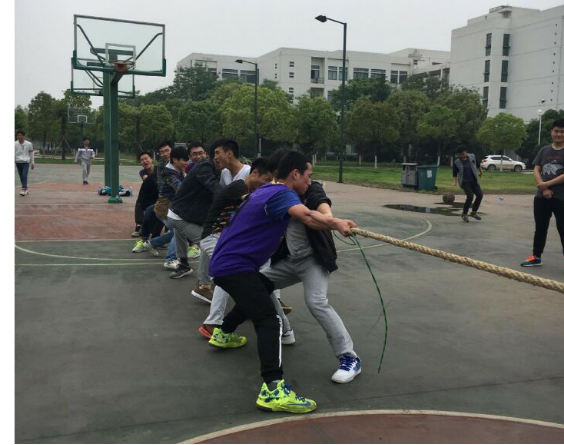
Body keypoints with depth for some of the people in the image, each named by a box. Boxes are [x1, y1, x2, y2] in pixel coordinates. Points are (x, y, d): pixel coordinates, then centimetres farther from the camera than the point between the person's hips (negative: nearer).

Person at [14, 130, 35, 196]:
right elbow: (14, 154, 7)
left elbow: (31, 154, 8)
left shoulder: (28, 144, 1)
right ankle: (26, 190, 16)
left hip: (26, 162, -3)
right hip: (18, 162, 3)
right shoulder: (15, 144, 3)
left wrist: (32, 163, 8)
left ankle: (24, 190, -19)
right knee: (21, 177, 6)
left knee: (24, 176, -16)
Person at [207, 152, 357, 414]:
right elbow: (307, 217, -37)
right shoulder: (282, 194, -15)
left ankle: (224, 334, 53)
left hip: (226, 262, 11)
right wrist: (337, 224, -51)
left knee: (259, 294, 36)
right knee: (269, 321, -20)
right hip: (234, 266, -11)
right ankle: (273, 390, -30)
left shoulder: (267, 190, 15)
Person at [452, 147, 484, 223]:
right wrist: (455, 182, -18)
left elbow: (477, 164, 18)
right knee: (470, 196, -19)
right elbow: (455, 173, -5)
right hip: (465, 182, -5)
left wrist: (480, 172, 30)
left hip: (474, 181, 5)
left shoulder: (472, 157, 1)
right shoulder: (457, 162, -8)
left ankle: (474, 212, 13)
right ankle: (464, 214, -1)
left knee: (480, 195, -4)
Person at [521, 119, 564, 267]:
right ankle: (536, 257, 26)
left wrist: (547, 184, -15)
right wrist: (544, 189, -10)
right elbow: (536, 171, 4)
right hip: (542, 196, 5)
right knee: (540, 228, 13)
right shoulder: (544, 150, 10)